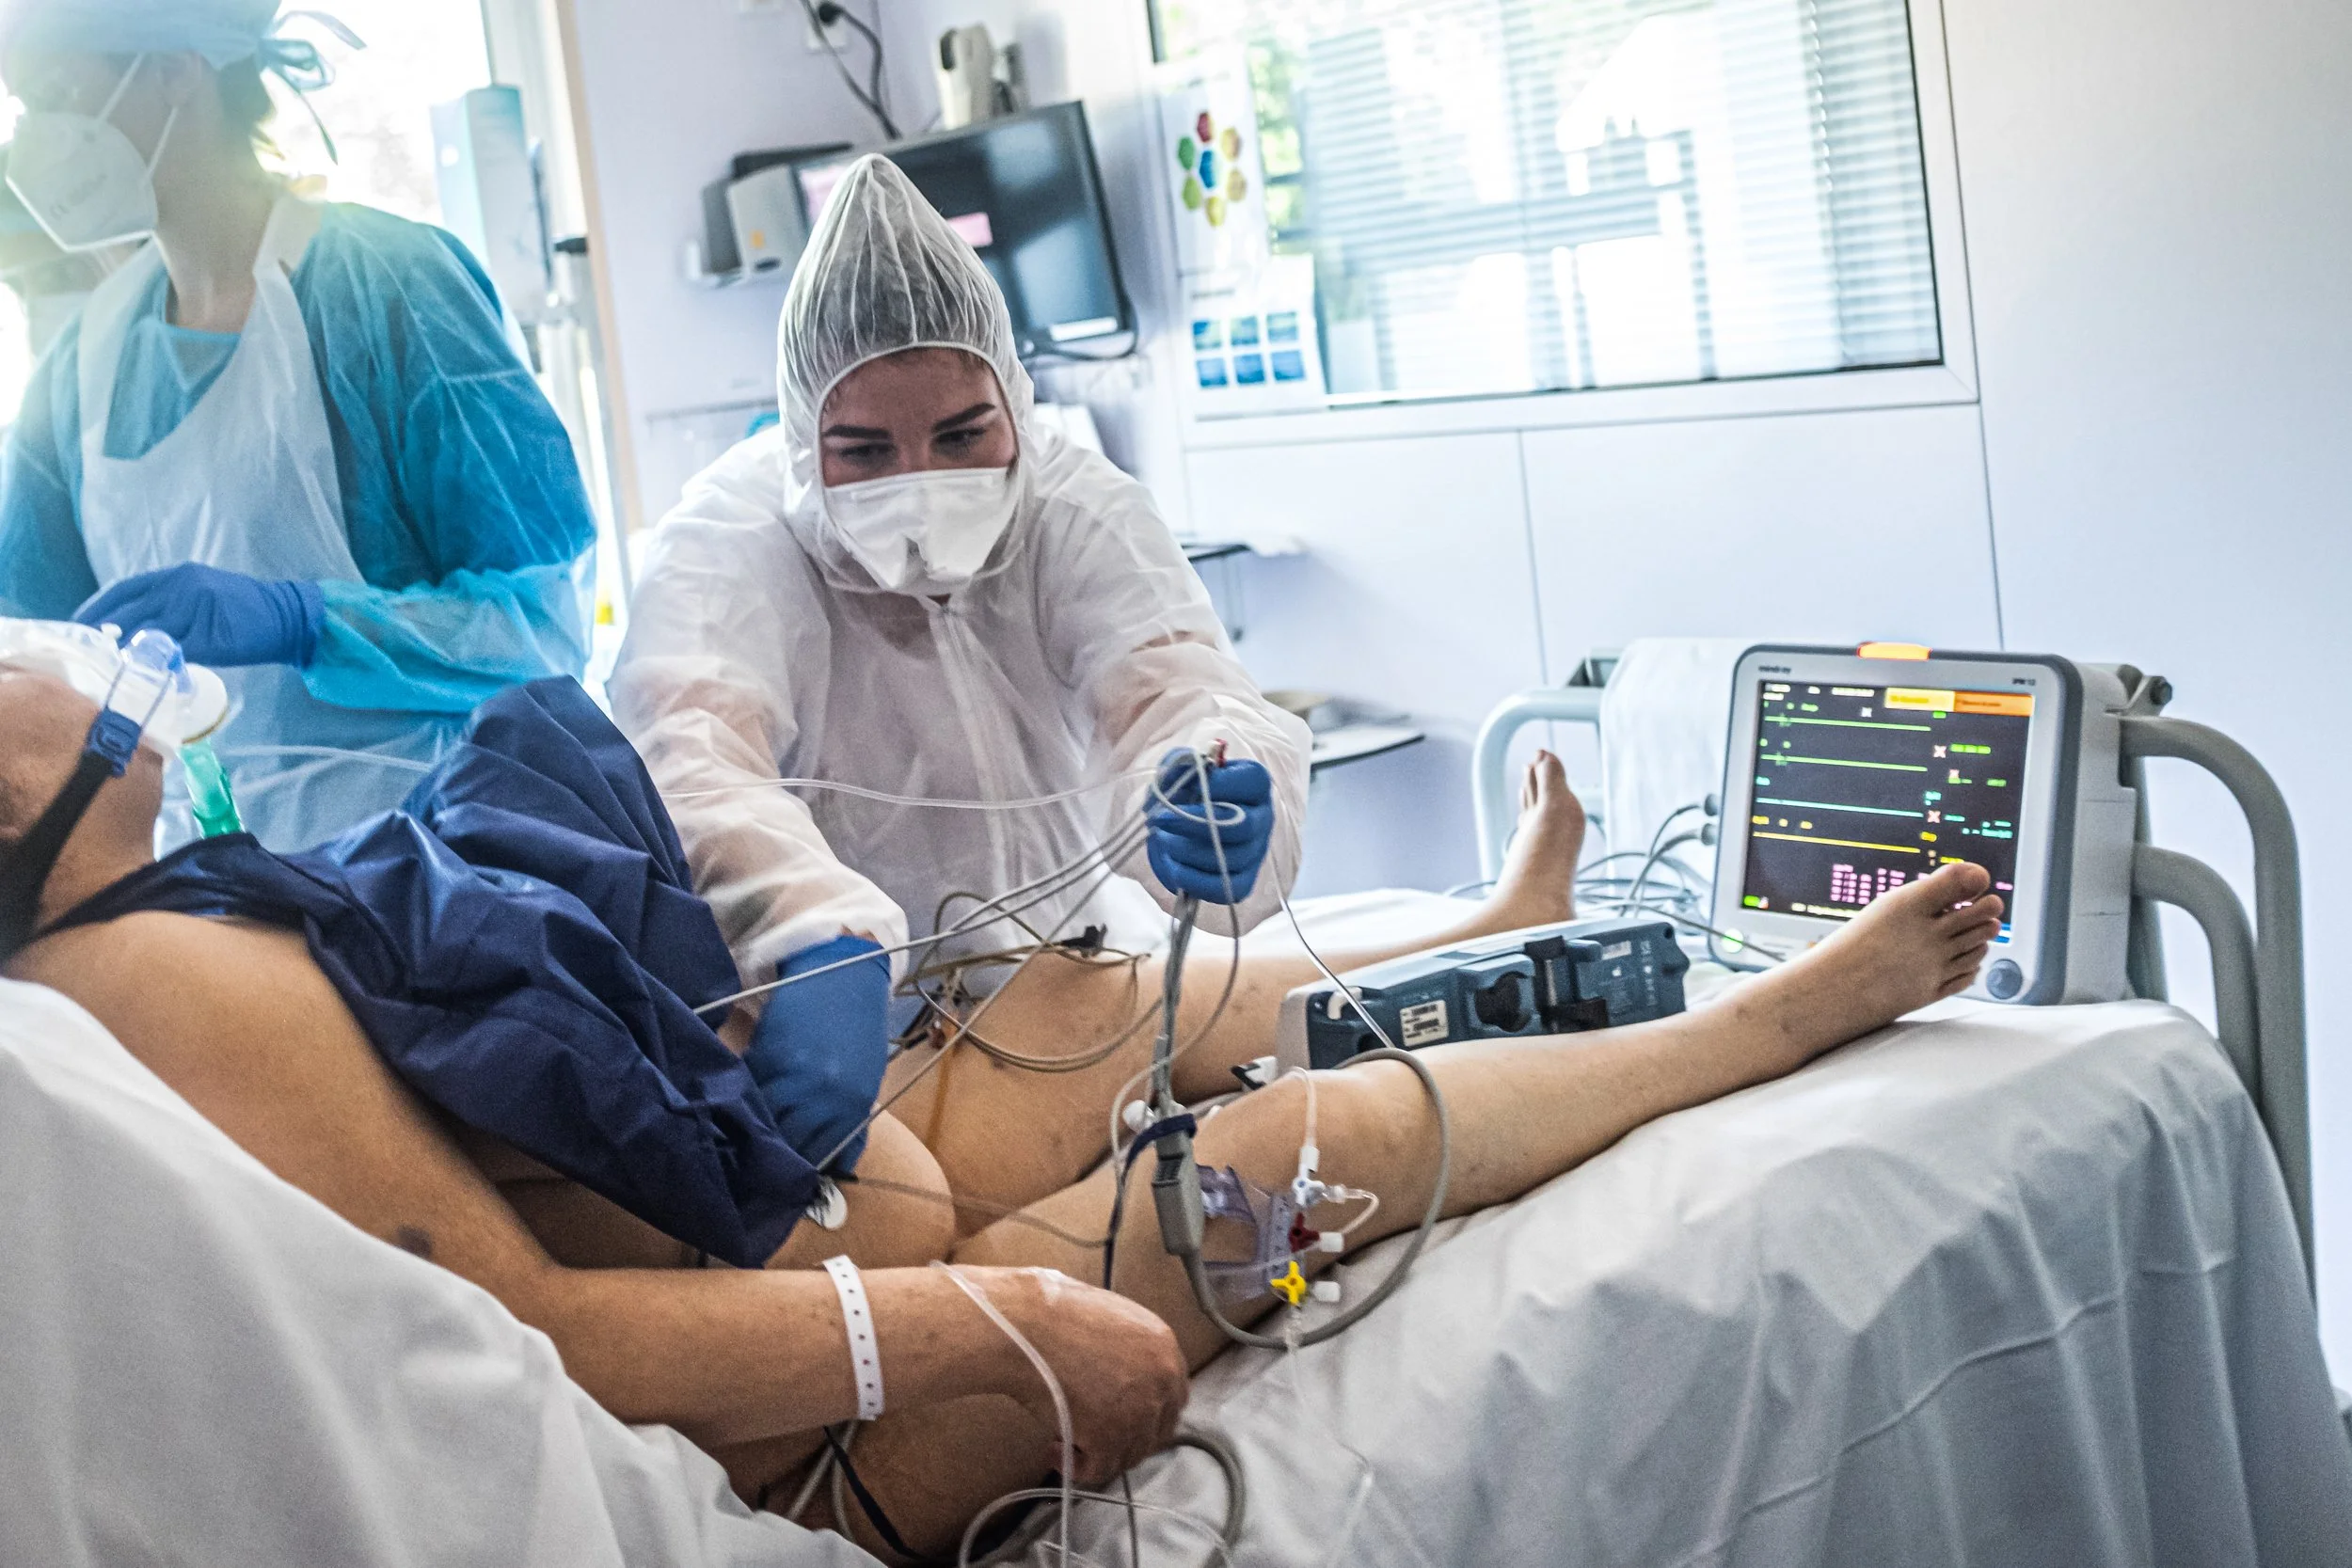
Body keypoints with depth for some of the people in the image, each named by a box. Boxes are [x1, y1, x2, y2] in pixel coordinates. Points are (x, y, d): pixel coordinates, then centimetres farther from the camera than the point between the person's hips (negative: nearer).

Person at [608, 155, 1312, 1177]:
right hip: (832, 1009, -2)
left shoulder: (1079, 510, -7)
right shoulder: (725, 545, -16)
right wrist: (821, 944, -57)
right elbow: (687, 761, -36)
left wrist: (1208, 794, -50)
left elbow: (1170, 686, -24)